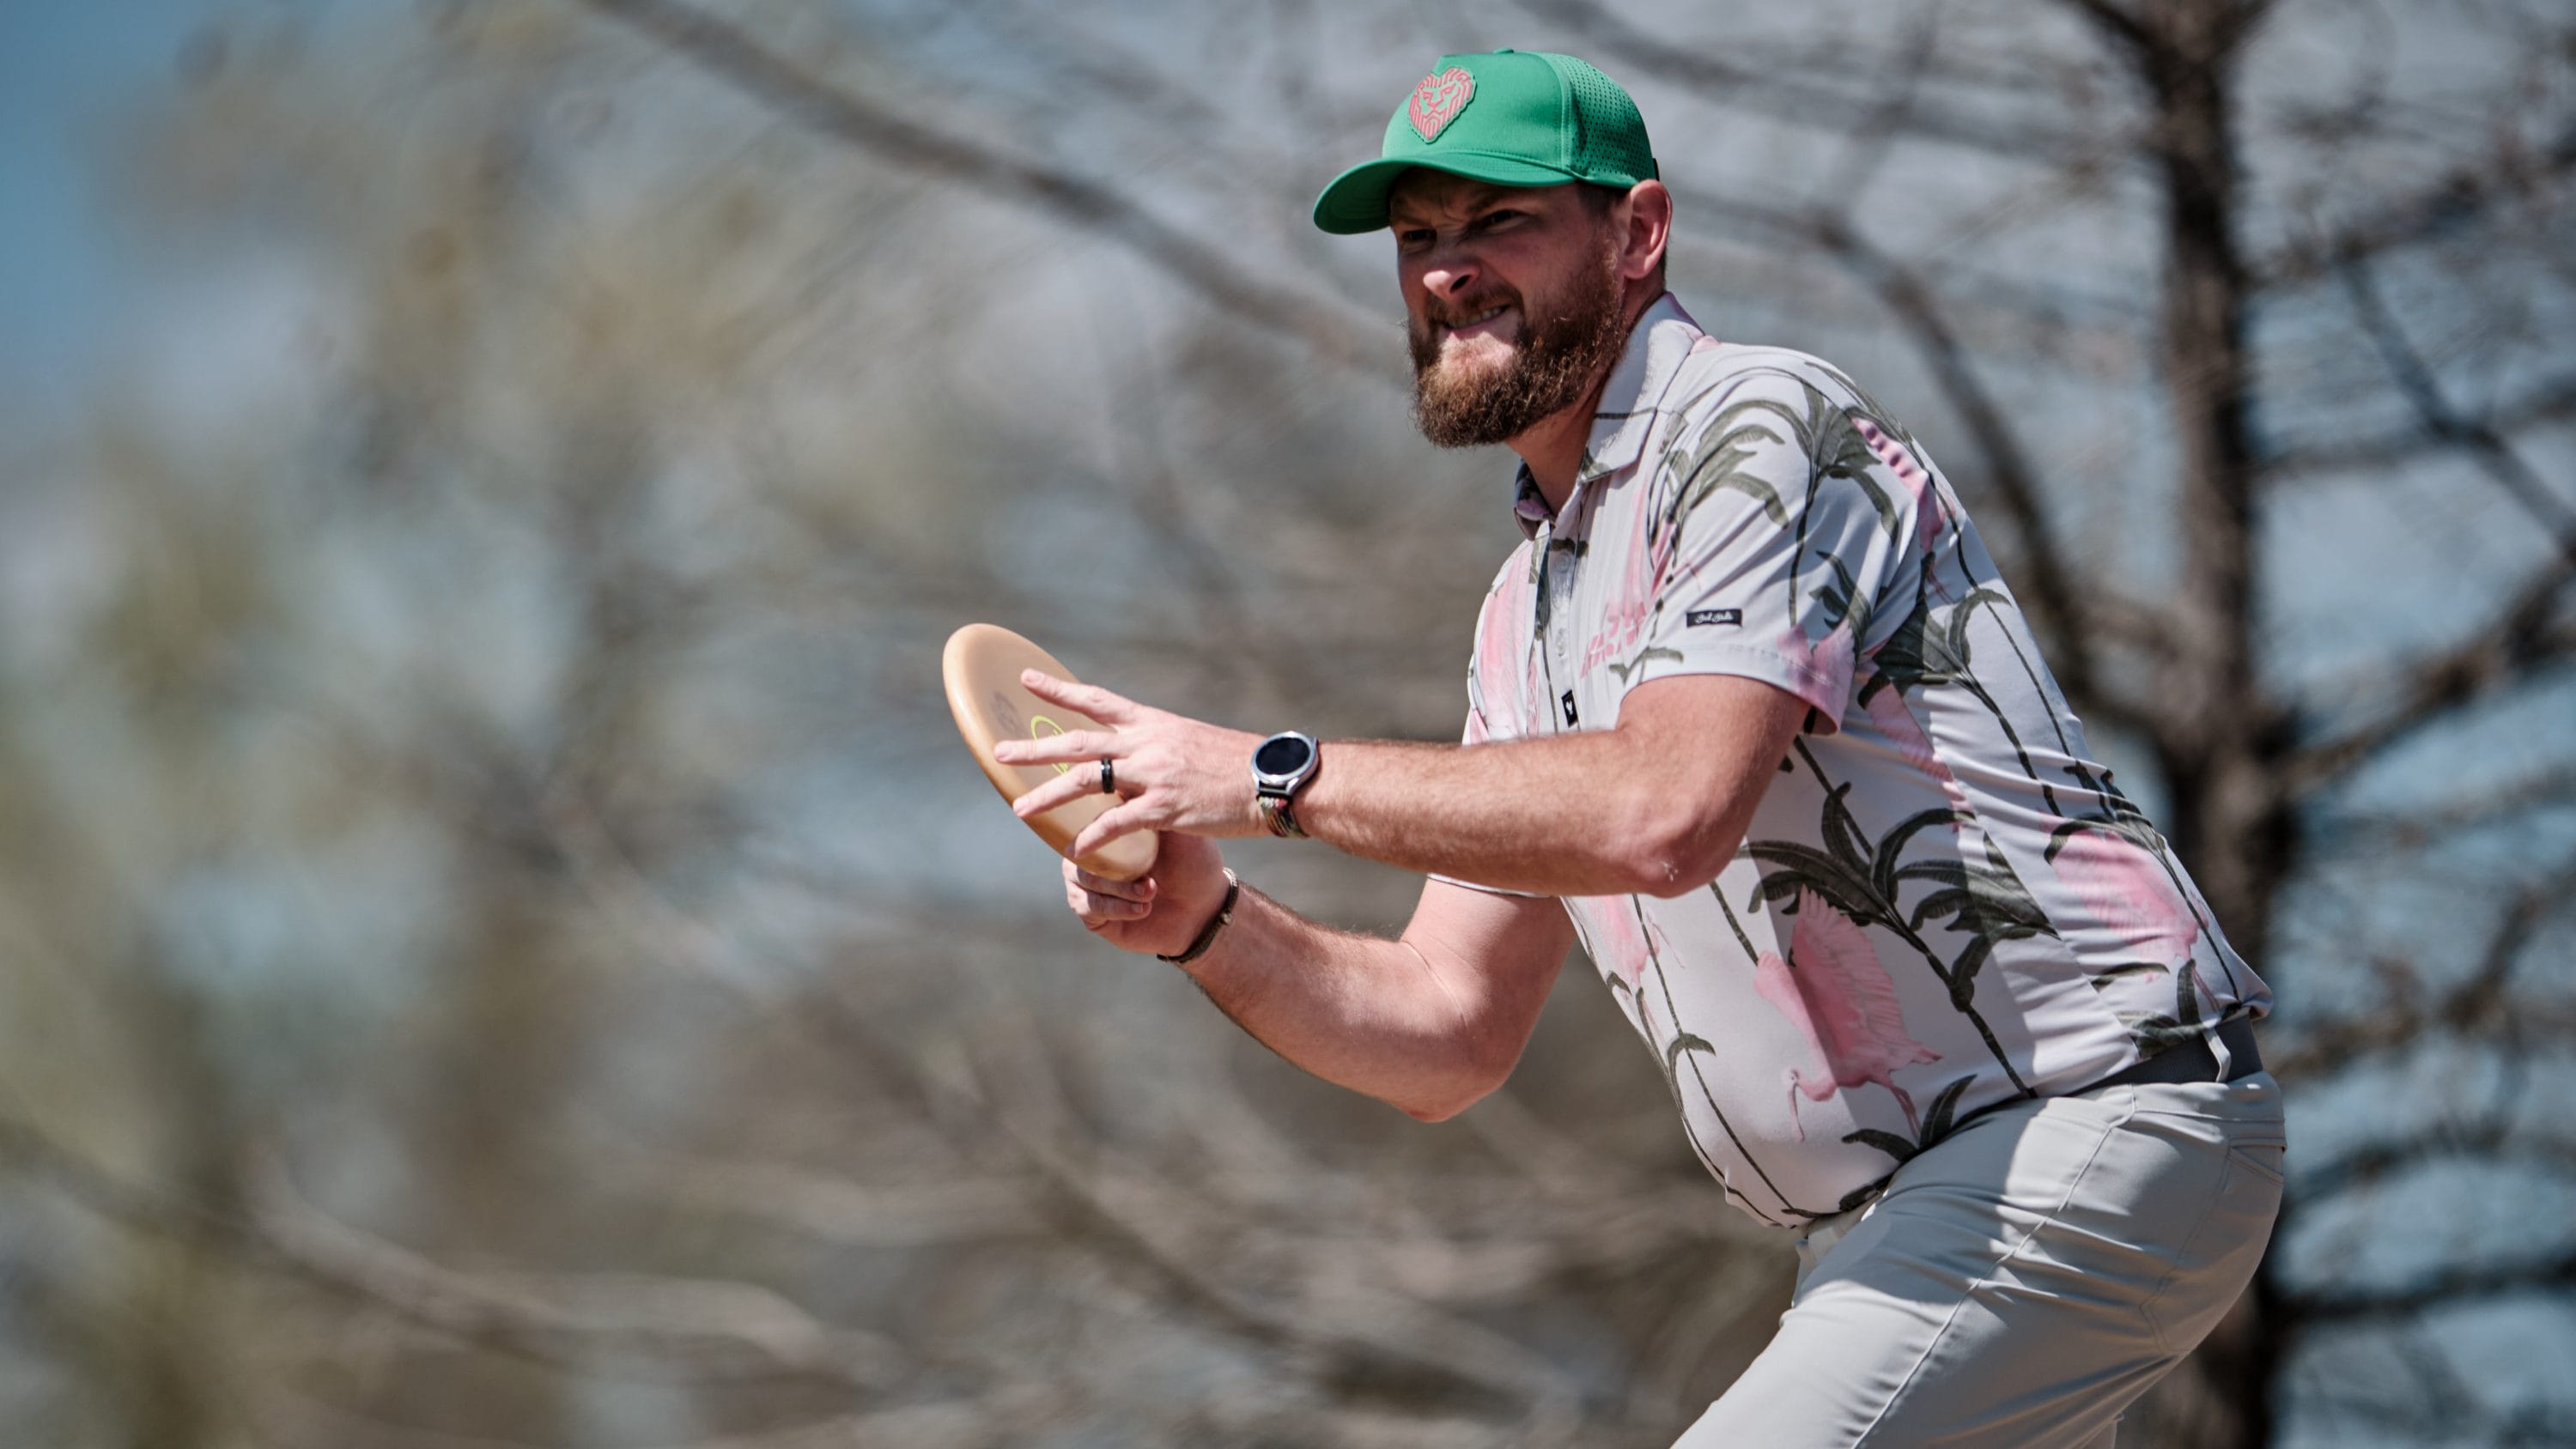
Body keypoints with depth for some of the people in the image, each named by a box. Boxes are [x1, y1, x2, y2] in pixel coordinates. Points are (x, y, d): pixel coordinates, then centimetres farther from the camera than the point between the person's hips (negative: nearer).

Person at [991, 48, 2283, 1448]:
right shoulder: (1528, 613, 18)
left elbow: (1667, 813, -26)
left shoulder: (1764, 427, -10)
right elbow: (1448, 1032, 17)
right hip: (1894, 1224, 10)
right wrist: (1207, 923, -2)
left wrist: (1271, 777, -20)